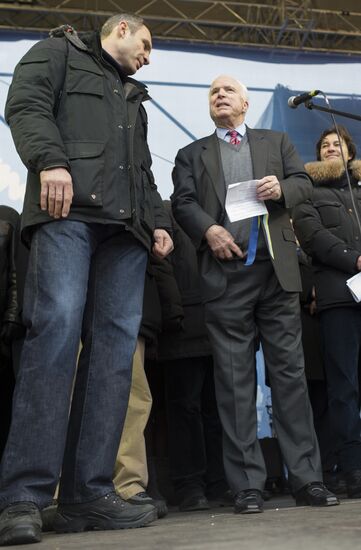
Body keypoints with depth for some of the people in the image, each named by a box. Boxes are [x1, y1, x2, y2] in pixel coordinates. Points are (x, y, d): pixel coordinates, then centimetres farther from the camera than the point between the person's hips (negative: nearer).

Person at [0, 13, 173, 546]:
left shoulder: (133, 98, 37)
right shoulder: (58, 53, 18)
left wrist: (157, 221, 15)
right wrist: (51, 161, -18)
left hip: (125, 227, 7)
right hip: (67, 210, -7)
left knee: (115, 347, -7)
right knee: (57, 330, -22)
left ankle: (89, 493, -7)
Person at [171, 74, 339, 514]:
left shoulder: (275, 142, 22)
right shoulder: (192, 154, 18)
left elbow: (303, 183, 12)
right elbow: (182, 202, 6)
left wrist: (282, 188, -10)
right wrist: (207, 229, -14)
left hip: (276, 268, 1)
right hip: (224, 271, 0)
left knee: (289, 371, -1)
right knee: (234, 380, -2)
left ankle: (306, 477, 3)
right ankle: (247, 485, 1)